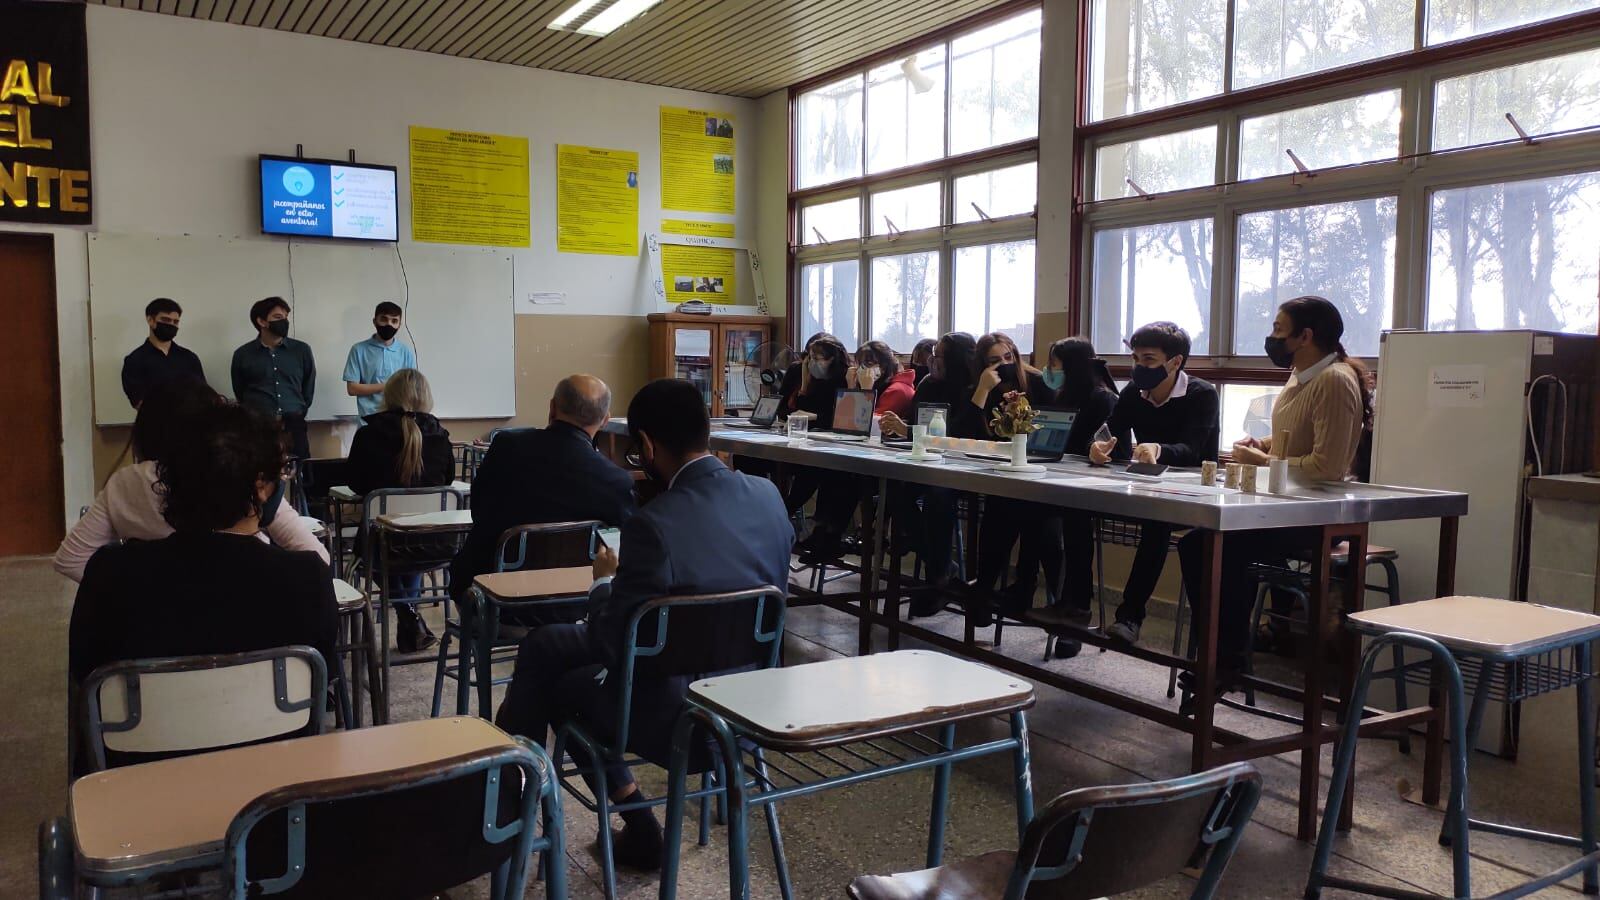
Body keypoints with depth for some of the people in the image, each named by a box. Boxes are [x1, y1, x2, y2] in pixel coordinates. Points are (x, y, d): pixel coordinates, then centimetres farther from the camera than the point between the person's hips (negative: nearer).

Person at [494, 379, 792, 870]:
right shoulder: (768, 495, -6)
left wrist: (604, 580, 1)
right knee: (545, 644, 20)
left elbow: (614, 642, -18)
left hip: (679, 717, -7)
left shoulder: (655, 525, -27)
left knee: (560, 682, 23)